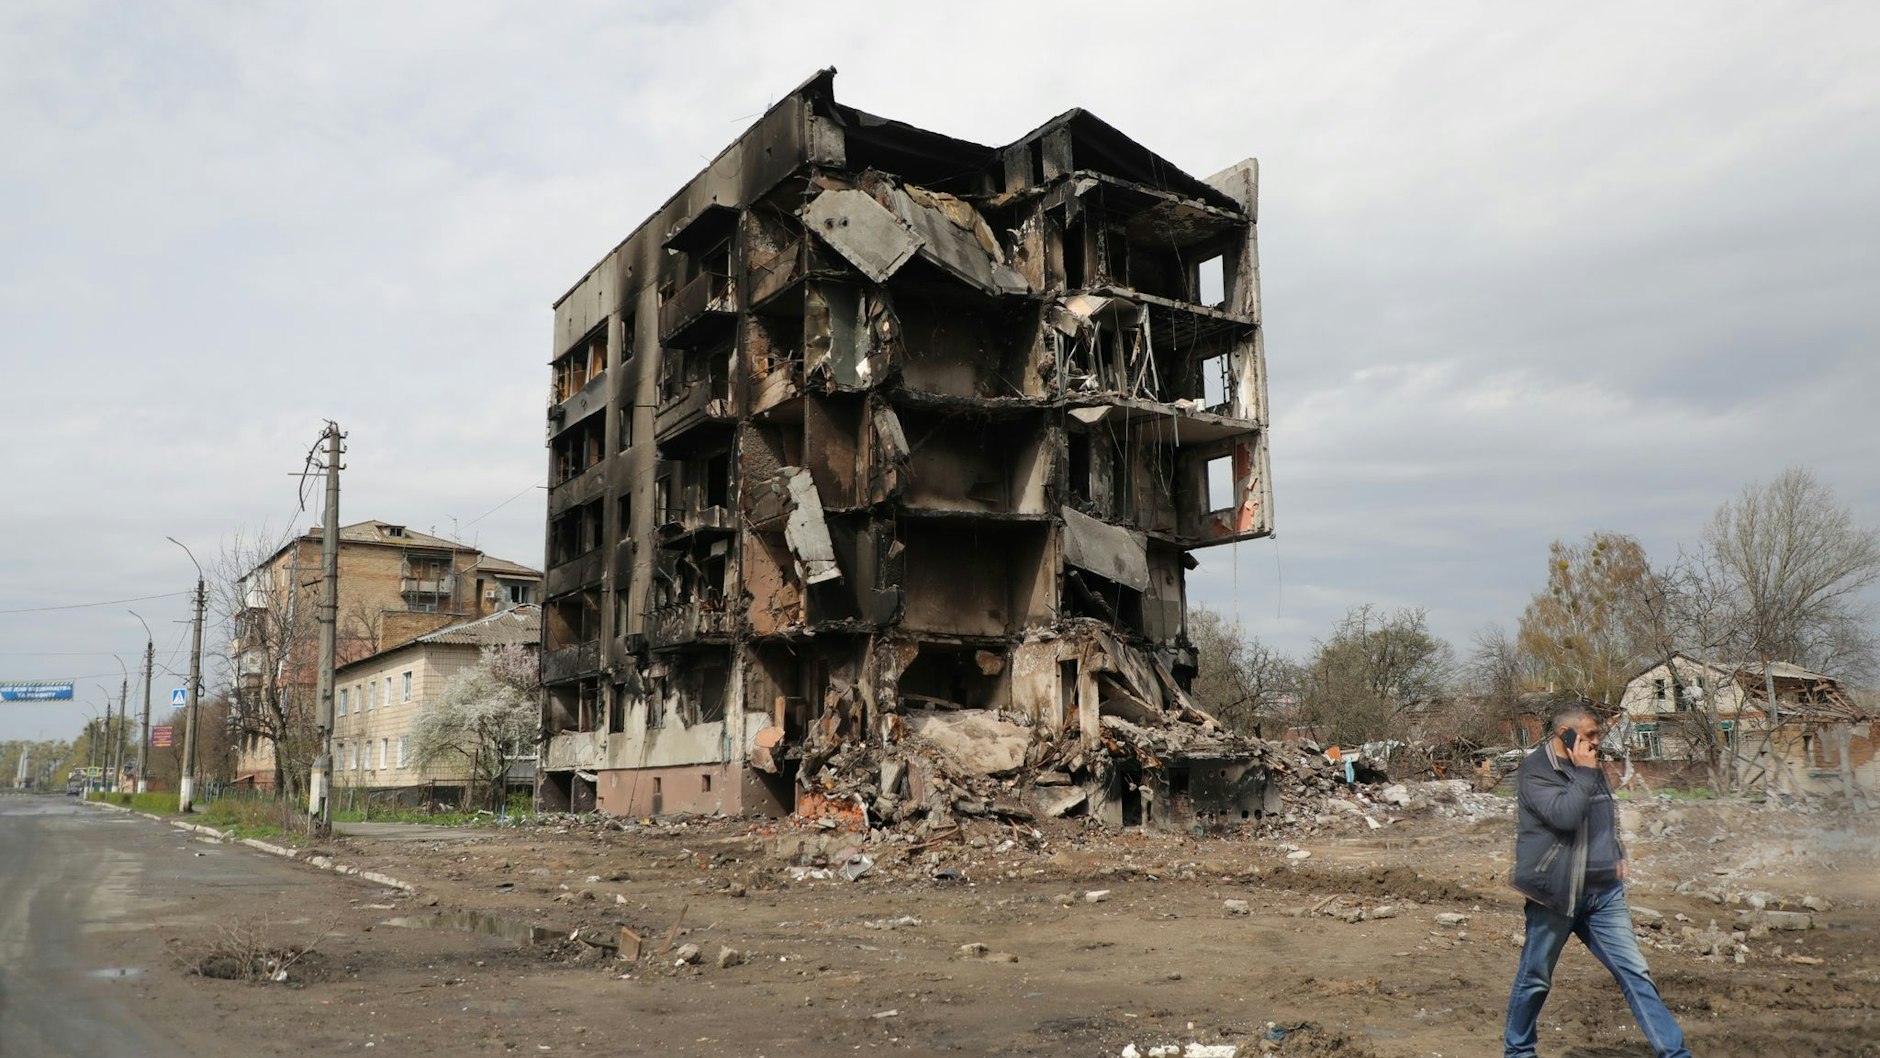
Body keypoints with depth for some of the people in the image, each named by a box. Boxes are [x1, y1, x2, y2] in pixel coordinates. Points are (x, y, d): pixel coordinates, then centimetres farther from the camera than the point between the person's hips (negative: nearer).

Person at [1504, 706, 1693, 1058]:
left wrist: (1617, 855, 12)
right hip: (1555, 893, -6)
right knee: (1534, 977, 7)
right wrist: (1584, 773, -17)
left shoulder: (1590, 769, 13)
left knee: (1635, 972, 1)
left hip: (1603, 893, 6)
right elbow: (1564, 815, -28)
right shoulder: (1535, 772, -12)